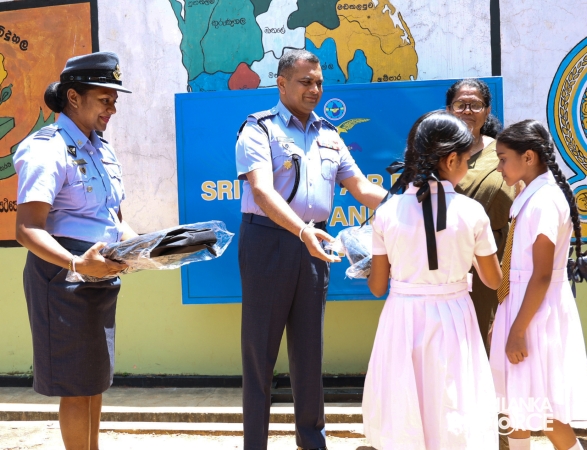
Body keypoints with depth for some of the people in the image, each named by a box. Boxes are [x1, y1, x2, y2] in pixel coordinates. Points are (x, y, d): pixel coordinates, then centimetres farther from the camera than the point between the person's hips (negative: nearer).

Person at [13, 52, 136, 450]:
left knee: (96, 378, 17)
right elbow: (27, 230, -24)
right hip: (65, 278, -8)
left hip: (102, 276, 8)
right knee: (77, 384, 0)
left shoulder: (103, 150, 13)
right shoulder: (49, 150, -14)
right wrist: (77, 264, -38)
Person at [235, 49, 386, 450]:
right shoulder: (260, 129, -6)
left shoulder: (329, 135, 13)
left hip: (314, 245, 5)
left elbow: (361, 187, 11)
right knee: (261, 346, 2)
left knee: (309, 346, 14)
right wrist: (302, 230, -36)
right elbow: (262, 191, -20)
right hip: (269, 241, -5)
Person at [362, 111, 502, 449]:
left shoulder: (388, 212, -7)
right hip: (452, 319, -1)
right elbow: (494, 280, 2)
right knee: (454, 412, 13)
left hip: (404, 319, 1)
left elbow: (377, 286, 0)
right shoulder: (472, 211, -9)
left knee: (403, 420, 14)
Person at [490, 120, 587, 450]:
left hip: (537, 310, -9)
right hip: (527, 302, 9)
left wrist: (518, 330, -19)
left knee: (538, 404, 0)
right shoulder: (535, 195, 8)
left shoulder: (543, 201, -21)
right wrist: (512, 324, 16)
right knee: (518, 397, 18)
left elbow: (542, 276, -22)